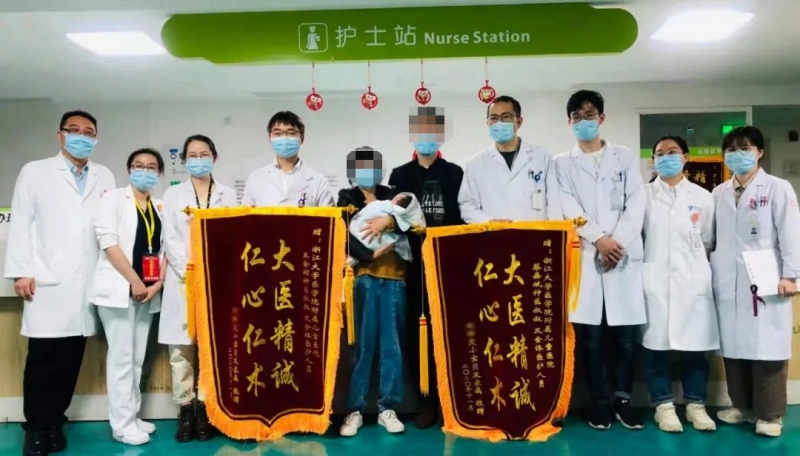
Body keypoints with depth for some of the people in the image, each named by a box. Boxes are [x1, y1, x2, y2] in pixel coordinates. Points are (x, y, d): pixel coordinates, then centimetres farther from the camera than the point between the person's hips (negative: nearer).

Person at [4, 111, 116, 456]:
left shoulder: (105, 178, 13)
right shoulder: (35, 172, 8)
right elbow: (20, 224, 3)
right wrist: (21, 272, -5)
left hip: (88, 283, 2)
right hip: (47, 281, -2)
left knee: (71, 359, 5)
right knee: (43, 358, 0)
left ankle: (54, 423, 18)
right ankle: (36, 428, 14)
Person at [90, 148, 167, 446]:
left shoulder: (161, 207, 13)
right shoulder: (115, 198, -1)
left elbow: (165, 248, 9)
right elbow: (108, 241, -11)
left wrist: (157, 284, -6)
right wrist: (134, 282, -14)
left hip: (149, 290, 5)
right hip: (118, 288, -5)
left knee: (137, 357, 10)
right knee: (121, 356, -3)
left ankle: (132, 416, 20)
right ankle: (122, 424, 5)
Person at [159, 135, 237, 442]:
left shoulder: (228, 195, 10)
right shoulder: (173, 195, 11)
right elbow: (170, 240, 3)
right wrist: (188, 273, -10)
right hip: (182, 280, 1)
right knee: (181, 349, 0)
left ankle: (205, 409, 8)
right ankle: (185, 410, 9)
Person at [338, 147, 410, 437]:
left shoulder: (390, 195, 14)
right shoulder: (347, 198, 9)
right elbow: (344, 234, -7)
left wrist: (388, 219, -19)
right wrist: (370, 255, -17)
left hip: (394, 276, 2)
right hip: (364, 276, -2)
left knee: (392, 342, 3)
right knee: (362, 343, -1)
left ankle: (387, 408, 12)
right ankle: (355, 410, 7)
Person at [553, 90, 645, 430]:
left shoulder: (626, 157, 13)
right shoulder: (563, 163, 11)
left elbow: (636, 205, 3)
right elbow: (569, 210, -1)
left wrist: (618, 243, -10)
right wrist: (599, 239, -14)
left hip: (625, 256, 1)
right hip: (584, 257, 0)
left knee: (626, 333, 2)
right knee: (590, 335, 0)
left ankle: (623, 400, 16)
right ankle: (599, 403, 11)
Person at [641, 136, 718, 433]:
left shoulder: (703, 197, 8)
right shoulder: (643, 195, 4)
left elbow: (708, 241, 13)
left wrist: (693, 261, 8)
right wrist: (650, 259, 1)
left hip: (692, 280, 1)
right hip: (655, 279, -1)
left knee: (694, 346, 4)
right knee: (656, 345, 1)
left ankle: (695, 404, 18)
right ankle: (663, 405, 12)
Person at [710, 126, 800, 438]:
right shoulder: (718, 194, 13)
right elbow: (711, 237, 12)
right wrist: (711, 272, 7)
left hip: (765, 282, -4)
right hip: (728, 284, 4)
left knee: (766, 348, -1)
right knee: (734, 346, 10)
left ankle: (769, 414, 11)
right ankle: (742, 406, 23)